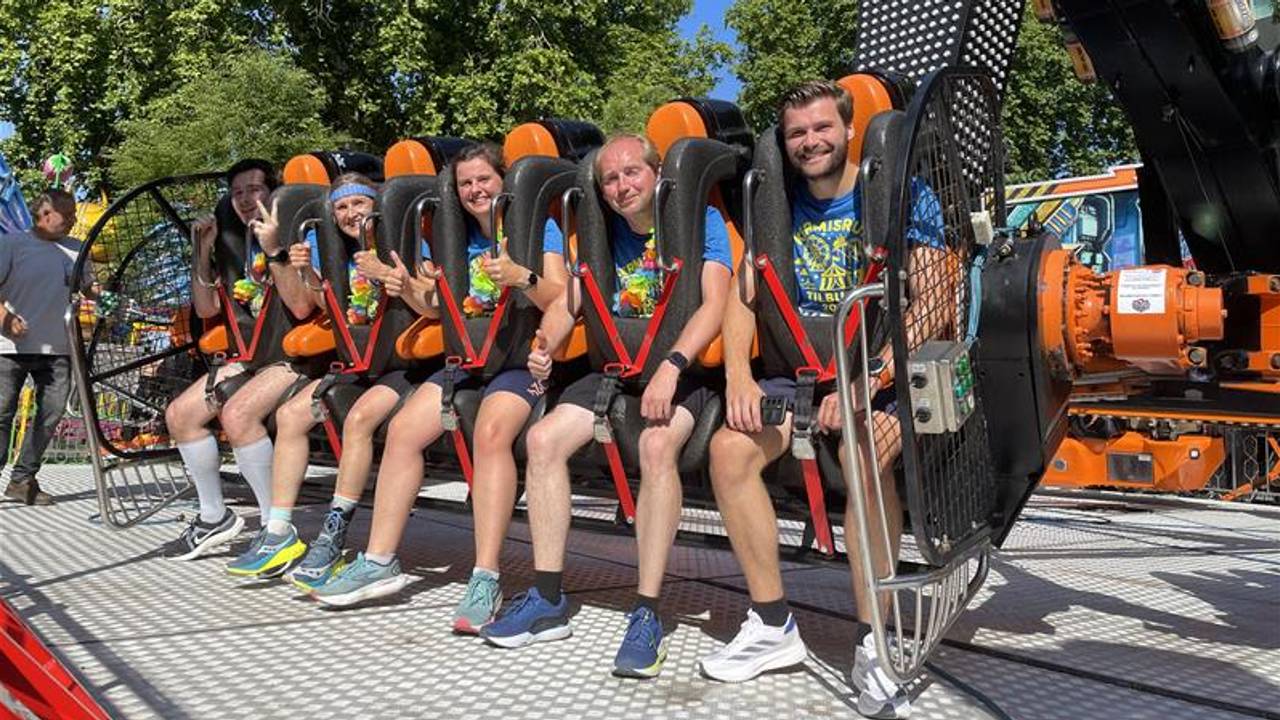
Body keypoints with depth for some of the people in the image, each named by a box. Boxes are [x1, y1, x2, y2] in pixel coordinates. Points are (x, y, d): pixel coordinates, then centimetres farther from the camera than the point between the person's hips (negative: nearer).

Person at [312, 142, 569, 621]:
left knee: (491, 430, -34)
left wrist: (522, 278, -30)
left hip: (523, 354, -6)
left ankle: (486, 579, -33)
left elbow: (559, 301, -12)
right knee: (402, 428, -12)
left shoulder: (539, 227, 1)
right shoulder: (464, 237, 19)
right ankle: (379, 561, -4)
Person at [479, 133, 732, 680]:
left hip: (685, 367, -5)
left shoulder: (700, 220, -5)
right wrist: (545, 344, -14)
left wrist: (671, 367, -31)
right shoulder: (605, 232, 12)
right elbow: (570, 299, 8)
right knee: (544, 437, -14)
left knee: (657, 444, -35)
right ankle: (548, 599, -5)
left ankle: (647, 614, -28)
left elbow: (715, 302, -17)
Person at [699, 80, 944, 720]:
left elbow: (931, 305, -13)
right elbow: (743, 293, 5)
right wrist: (739, 373, -14)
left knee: (864, 453, -36)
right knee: (730, 447, -21)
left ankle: (871, 644, -21)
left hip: (889, 372, -4)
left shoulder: (904, 197, -3)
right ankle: (773, 626, -7)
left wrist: (868, 378, -26)